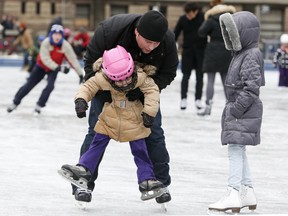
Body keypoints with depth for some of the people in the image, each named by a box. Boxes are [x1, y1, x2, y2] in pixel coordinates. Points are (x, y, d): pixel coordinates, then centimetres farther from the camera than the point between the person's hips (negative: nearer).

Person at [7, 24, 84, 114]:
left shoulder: (65, 45, -25)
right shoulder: (46, 42, -29)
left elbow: (73, 60, -24)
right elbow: (45, 58, -32)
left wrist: (80, 74, -26)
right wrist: (57, 67, -41)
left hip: (54, 69, 1)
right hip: (41, 66, -1)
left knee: (50, 86, -19)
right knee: (29, 84, 4)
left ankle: (39, 105, -1)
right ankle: (15, 102, 19)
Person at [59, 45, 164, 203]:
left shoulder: (140, 77, -28)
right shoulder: (102, 78, -26)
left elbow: (152, 90, -18)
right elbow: (88, 87, -15)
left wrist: (149, 112, -23)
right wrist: (81, 100, -33)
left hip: (134, 120, -1)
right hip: (110, 118, 1)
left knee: (140, 150, 2)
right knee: (98, 143, 1)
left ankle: (147, 181, 6)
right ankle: (83, 170, 4)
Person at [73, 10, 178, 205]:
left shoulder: (168, 41, -30)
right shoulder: (110, 30, -36)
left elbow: (168, 73, -15)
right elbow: (91, 61, -21)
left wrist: (143, 90, -29)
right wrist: (103, 91, -27)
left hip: (144, 88, 2)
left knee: (154, 132, -2)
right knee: (97, 131, -5)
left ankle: (161, 183, 13)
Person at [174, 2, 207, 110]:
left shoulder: (203, 17, -11)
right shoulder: (183, 19, -6)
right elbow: (175, 34, 0)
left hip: (201, 50, -1)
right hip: (187, 50, 1)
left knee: (199, 75, 3)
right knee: (186, 75, 0)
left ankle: (198, 99, 10)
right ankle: (183, 98, 5)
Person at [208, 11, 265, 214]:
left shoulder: (251, 56, -16)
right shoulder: (241, 54, 15)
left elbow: (252, 88, -23)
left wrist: (235, 109, -22)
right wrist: (232, 108, 15)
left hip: (245, 112, -11)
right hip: (238, 111, 11)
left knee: (235, 149, -13)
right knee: (239, 151, 15)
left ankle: (233, 195, -16)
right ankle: (248, 193, 22)